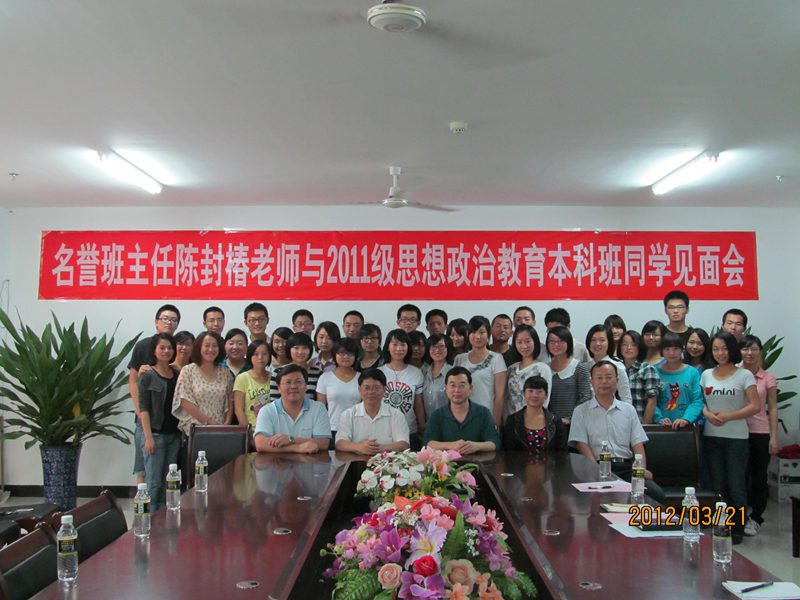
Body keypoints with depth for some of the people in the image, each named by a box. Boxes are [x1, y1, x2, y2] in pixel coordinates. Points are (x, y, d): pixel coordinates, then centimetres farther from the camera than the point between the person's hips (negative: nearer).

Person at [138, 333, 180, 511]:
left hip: (174, 434, 5)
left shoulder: (178, 374, 8)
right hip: (156, 434, -4)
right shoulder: (148, 376, -4)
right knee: (154, 482, -3)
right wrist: (148, 437, -15)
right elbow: (143, 409, -8)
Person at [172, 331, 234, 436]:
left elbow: (230, 402, 10)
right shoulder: (188, 371, 2)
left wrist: (226, 424, -5)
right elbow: (185, 402, -4)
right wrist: (208, 422, -8)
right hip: (195, 428, -2)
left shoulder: (225, 373, 10)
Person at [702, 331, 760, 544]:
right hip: (711, 436, 4)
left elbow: (755, 406, -9)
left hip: (736, 437, -4)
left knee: (736, 486, 1)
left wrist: (727, 416, -16)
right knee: (717, 485, 10)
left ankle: (737, 529, 14)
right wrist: (708, 414, -10)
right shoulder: (706, 375, 9)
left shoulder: (744, 375, -4)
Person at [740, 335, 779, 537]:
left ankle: (755, 518, 19)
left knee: (758, 476, 7)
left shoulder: (768, 378, 1)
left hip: (760, 433, 0)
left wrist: (774, 437, -3)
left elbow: (772, 409, 1)